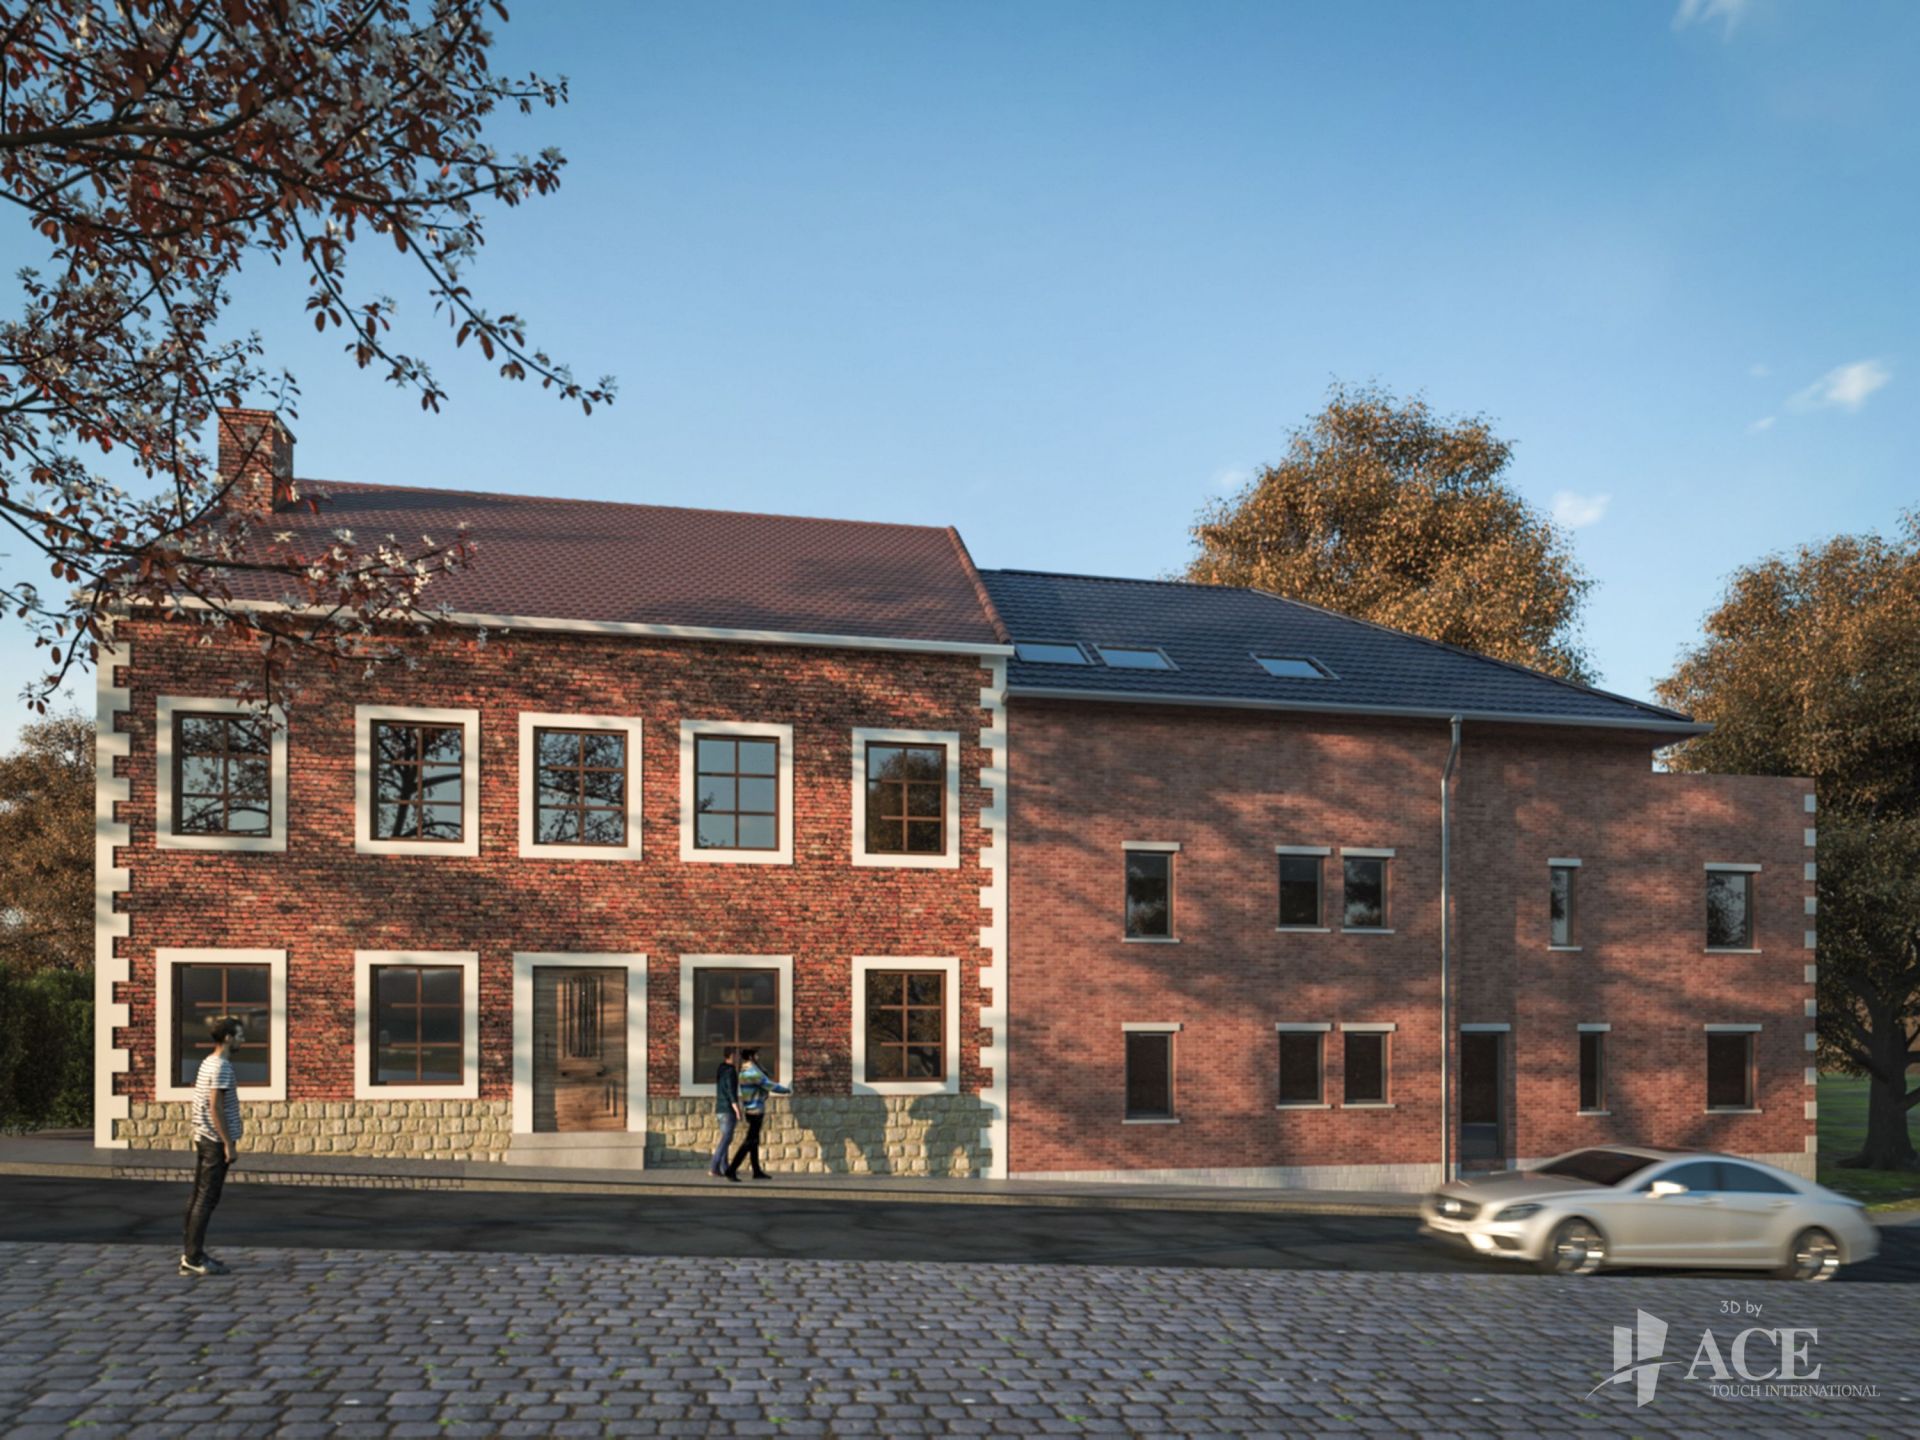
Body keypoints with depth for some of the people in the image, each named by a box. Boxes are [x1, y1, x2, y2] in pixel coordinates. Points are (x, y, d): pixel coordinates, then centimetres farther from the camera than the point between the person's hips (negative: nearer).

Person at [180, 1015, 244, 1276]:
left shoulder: (207, 1063, 14)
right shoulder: (222, 1067, -16)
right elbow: (215, 1107, -20)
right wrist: (229, 1143, -18)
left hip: (203, 1138, 10)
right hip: (216, 1141, -10)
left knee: (199, 1197, 12)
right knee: (207, 1199, -6)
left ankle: (191, 1253, 17)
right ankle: (193, 1258, -4)